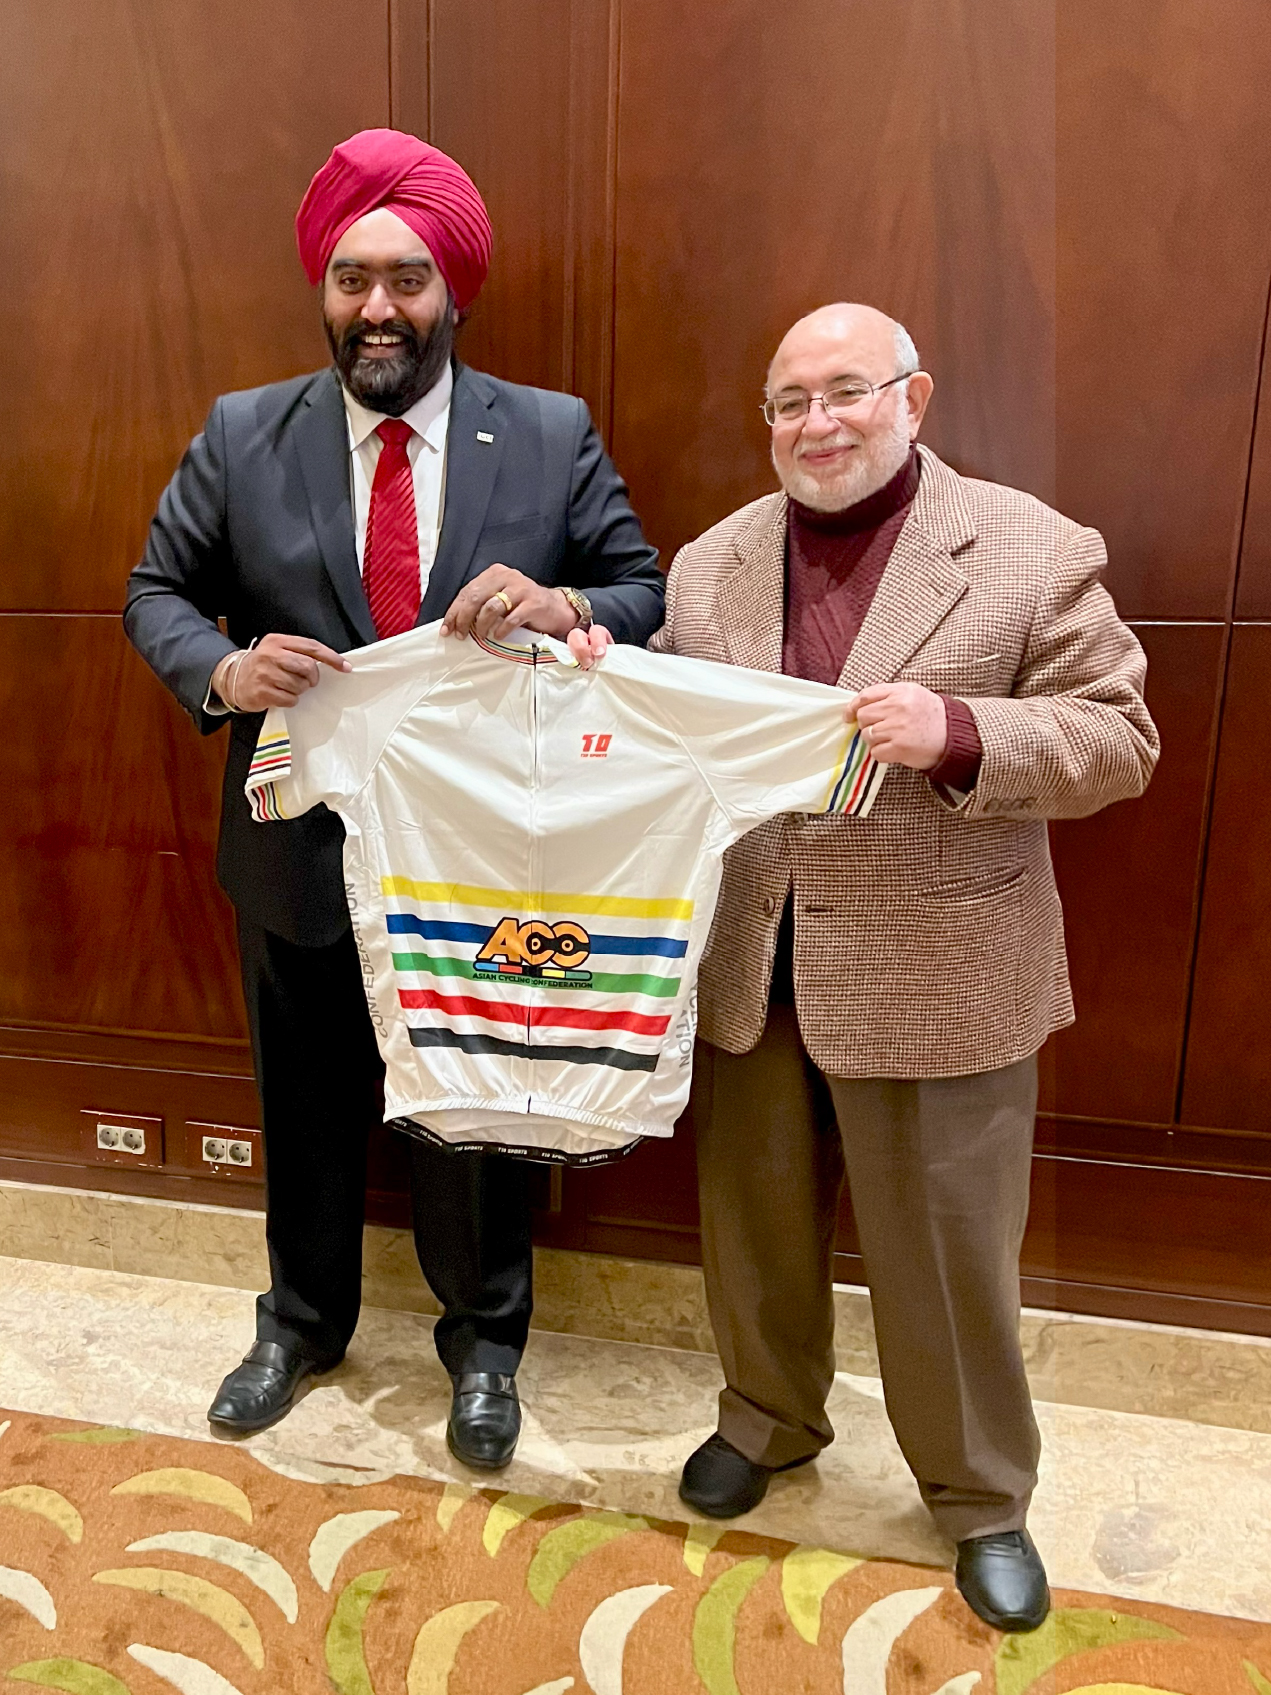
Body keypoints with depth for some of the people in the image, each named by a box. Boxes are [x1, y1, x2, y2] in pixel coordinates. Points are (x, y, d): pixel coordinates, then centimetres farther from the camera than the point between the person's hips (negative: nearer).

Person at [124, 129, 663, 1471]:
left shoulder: (553, 437, -4)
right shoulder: (240, 437, -1)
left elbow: (646, 593, -2)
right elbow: (157, 593, 6)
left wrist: (566, 607, -25)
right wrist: (223, 668, -16)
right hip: (300, 852, 2)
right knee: (306, 1108, 20)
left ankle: (483, 1339, 43)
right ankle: (303, 1321, 49)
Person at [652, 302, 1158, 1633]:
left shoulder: (1034, 551, -5)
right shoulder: (710, 565, 7)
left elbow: (1118, 738, -7)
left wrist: (961, 735, -23)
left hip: (936, 976, -3)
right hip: (749, 972, 4)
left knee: (947, 1250, 11)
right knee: (756, 1222, 19)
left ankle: (980, 1494, 37)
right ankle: (768, 1417, 46)